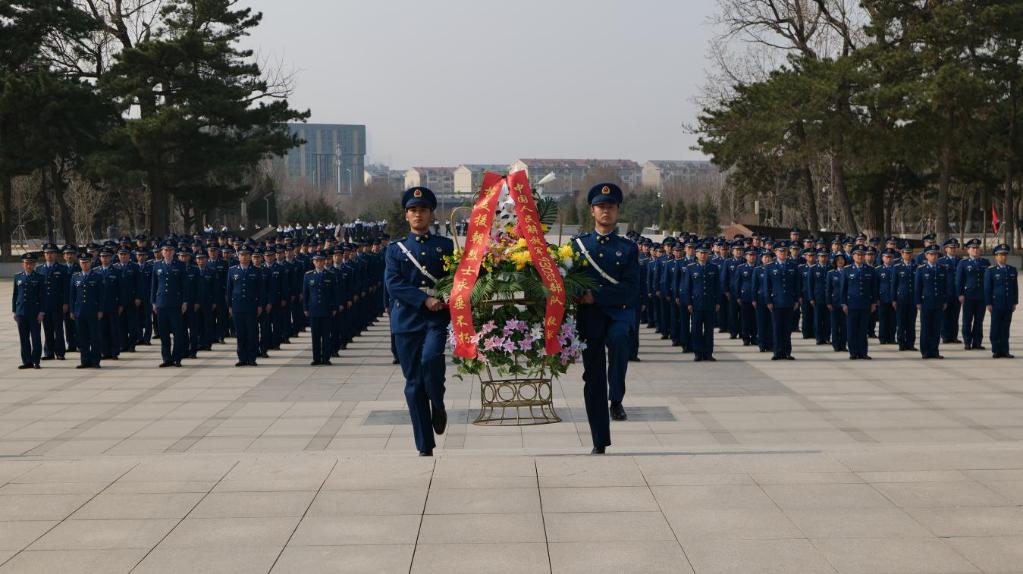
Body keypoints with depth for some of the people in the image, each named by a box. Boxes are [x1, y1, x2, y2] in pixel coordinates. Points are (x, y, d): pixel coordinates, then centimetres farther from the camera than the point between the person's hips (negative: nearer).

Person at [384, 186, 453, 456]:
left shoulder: (446, 246, 12)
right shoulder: (395, 249, 11)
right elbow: (393, 284, -3)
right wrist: (425, 299, -14)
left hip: (438, 318, -1)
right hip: (407, 320, 1)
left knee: (431, 358, -29)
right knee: (414, 384, 1)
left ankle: (438, 405, 2)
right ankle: (425, 448, 8)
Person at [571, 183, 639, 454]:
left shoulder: (628, 248, 7)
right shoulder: (578, 245, 11)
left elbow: (630, 289, -4)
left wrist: (596, 296, -15)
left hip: (618, 312, -2)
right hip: (588, 318, 2)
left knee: (618, 338, -36)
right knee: (593, 378, 2)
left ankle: (617, 399, -20)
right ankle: (599, 442, 11)